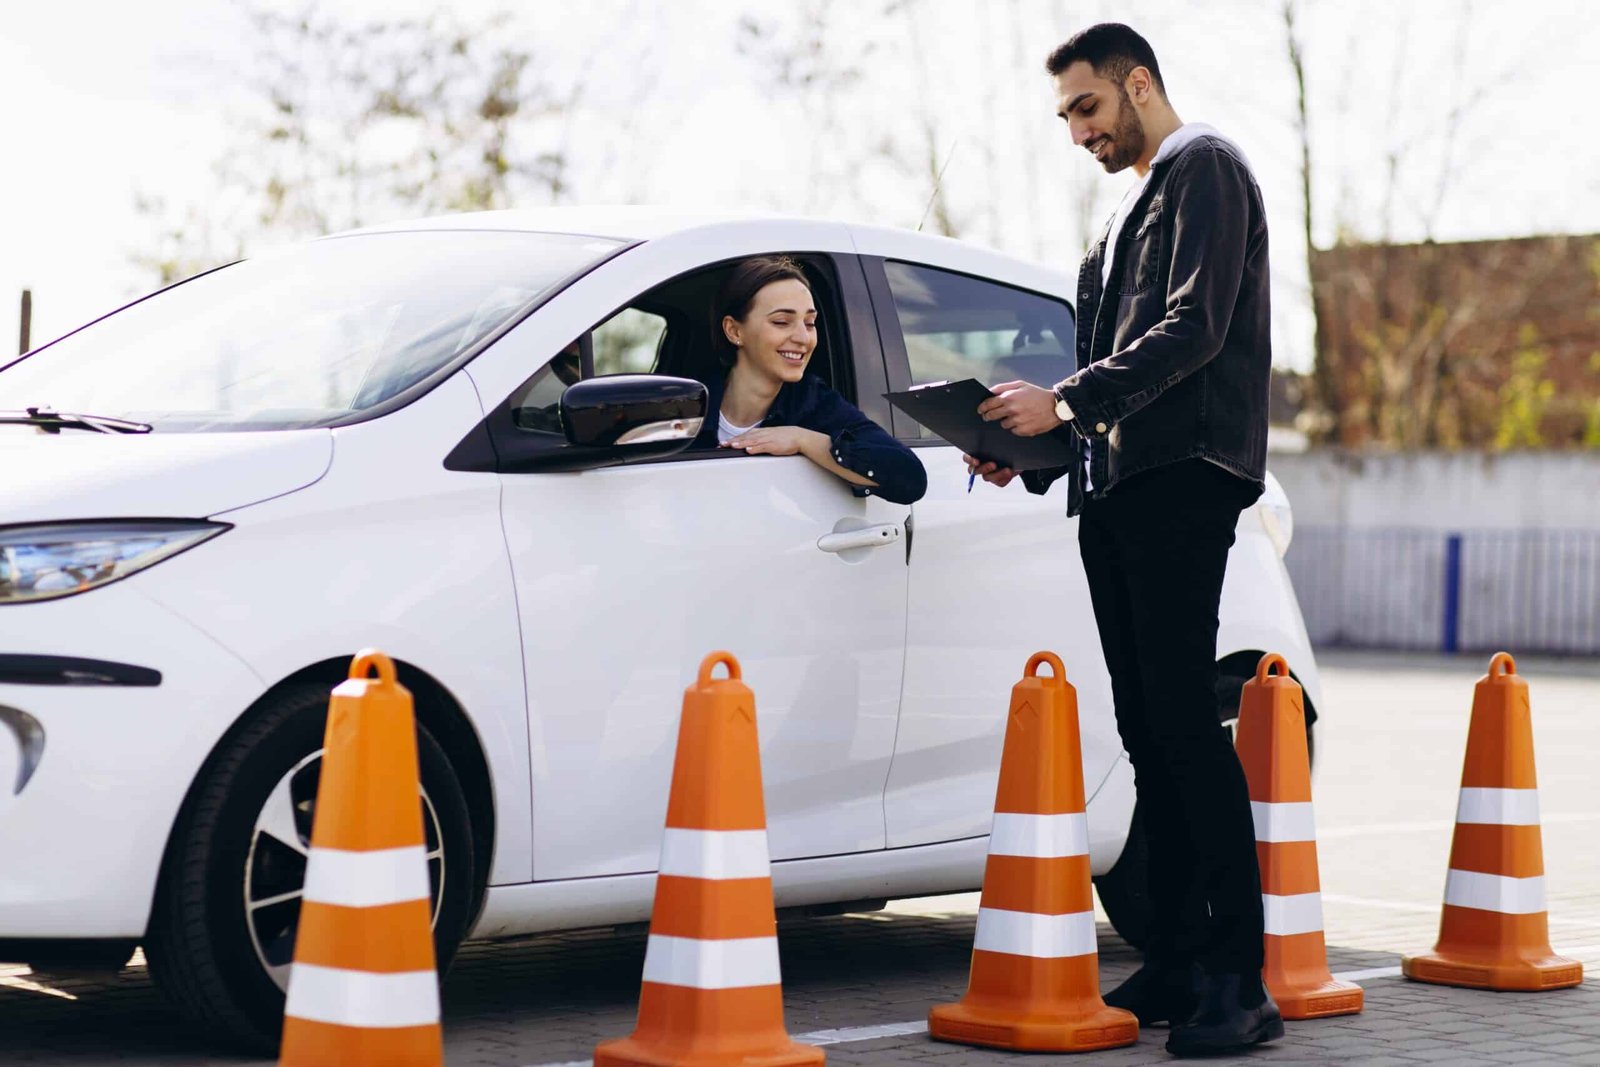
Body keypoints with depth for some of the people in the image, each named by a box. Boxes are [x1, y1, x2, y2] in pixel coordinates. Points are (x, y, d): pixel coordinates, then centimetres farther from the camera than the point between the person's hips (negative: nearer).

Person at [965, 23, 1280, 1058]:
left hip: (1185, 476, -9)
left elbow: (1195, 330, -14)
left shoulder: (1205, 168, -1)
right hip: (1115, 488, 9)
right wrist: (1027, 448, 13)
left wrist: (1065, 399, -19)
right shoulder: (1135, 205, 27)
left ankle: (1240, 980, -14)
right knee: (1148, 730, 6)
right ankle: (1176, 962, 9)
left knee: (1184, 717, -14)